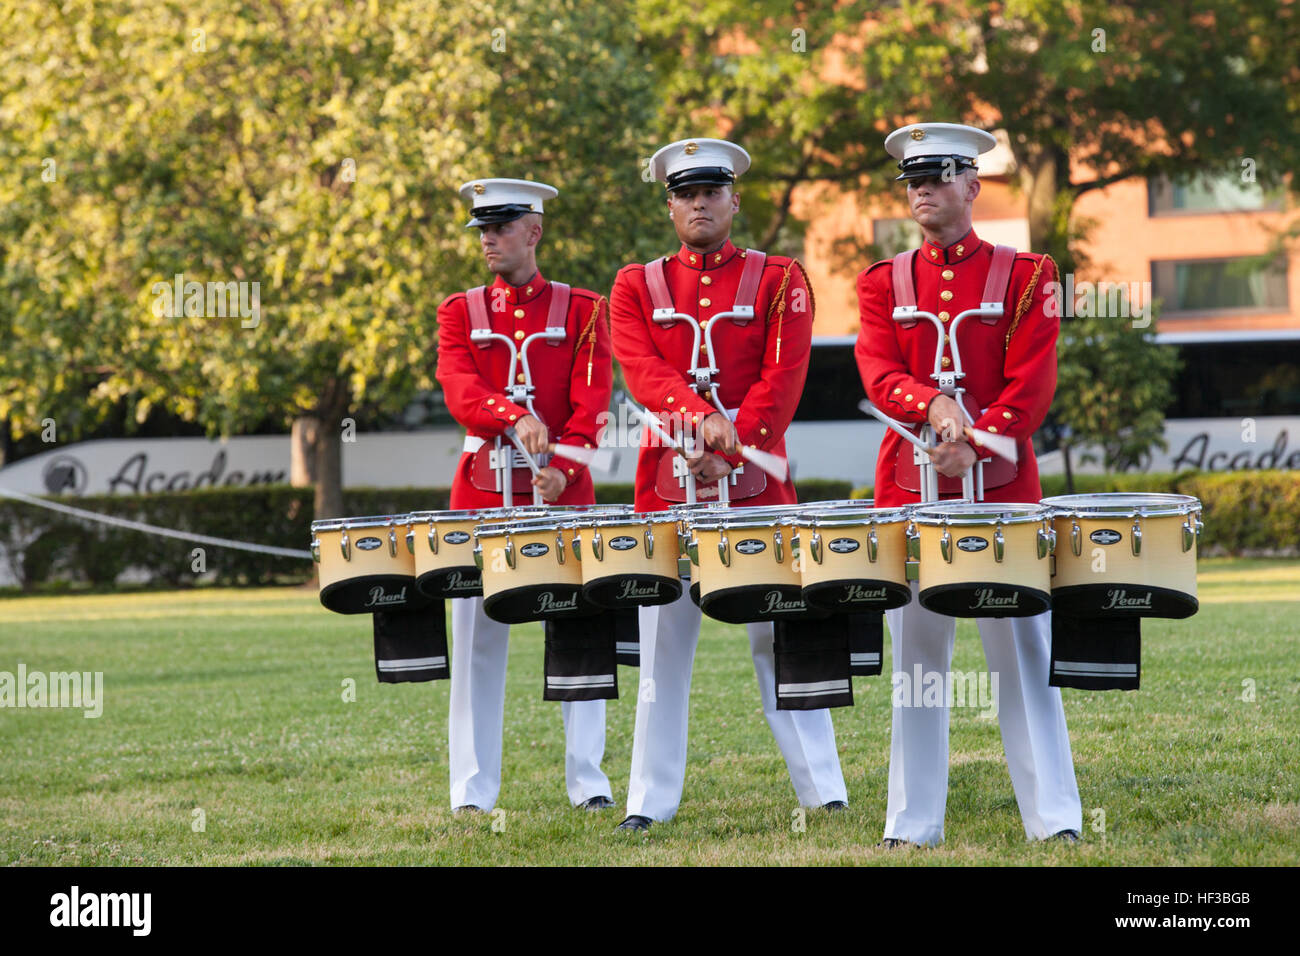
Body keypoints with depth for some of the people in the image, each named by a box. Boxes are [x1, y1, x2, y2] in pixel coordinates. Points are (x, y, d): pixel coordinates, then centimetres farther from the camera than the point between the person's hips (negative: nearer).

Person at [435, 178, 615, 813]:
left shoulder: (583, 309, 6)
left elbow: (592, 404, -5)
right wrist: (514, 418, -28)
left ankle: (587, 780, 7)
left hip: (563, 493, -1)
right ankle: (473, 791, 3)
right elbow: (460, 391, -8)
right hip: (482, 493, 1)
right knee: (477, 642, 0)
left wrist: (562, 468, -21)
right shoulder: (459, 312, 9)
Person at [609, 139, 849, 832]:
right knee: (663, 645, 3)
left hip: (755, 477, -1)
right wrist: (700, 416, -24)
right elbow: (642, 371, -5)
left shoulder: (779, 281, 6)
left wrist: (730, 454, -16)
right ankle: (650, 801, 7)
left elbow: (782, 379, -5)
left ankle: (823, 792, 4)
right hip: (668, 481, 2)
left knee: (779, 637, 0)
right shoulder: (636, 287, 10)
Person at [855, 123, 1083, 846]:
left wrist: (975, 443, -18)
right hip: (910, 486, 2)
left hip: (1000, 482, -2)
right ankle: (914, 826, 7)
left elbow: (1032, 384, -4)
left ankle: (1055, 819, 0)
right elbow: (880, 375, -2)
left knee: (1024, 653, -2)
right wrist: (933, 406, -22)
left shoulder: (1026, 276, 5)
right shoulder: (883, 284, 11)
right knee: (917, 657, 3)